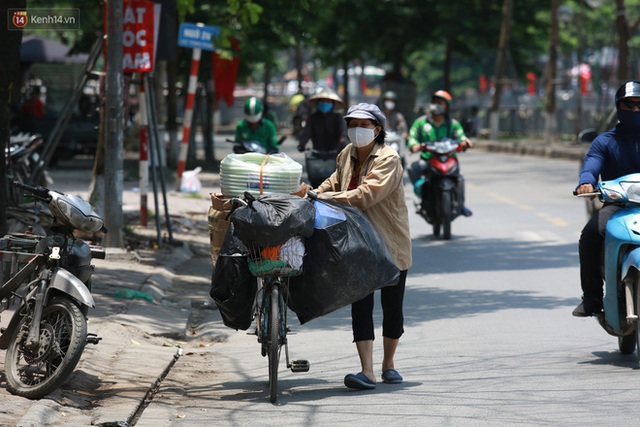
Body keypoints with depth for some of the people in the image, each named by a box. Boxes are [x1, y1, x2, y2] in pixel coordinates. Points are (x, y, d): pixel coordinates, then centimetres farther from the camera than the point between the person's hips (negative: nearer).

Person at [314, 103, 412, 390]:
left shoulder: (388, 159, -13)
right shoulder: (347, 155, 8)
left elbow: (367, 194, -25)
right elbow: (335, 182, 27)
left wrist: (330, 197, -24)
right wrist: (313, 196, 11)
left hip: (391, 242, -4)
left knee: (392, 305, 6)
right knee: (361, 304, -7)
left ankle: (388, 364, 25)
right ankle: (367, 372, -13)